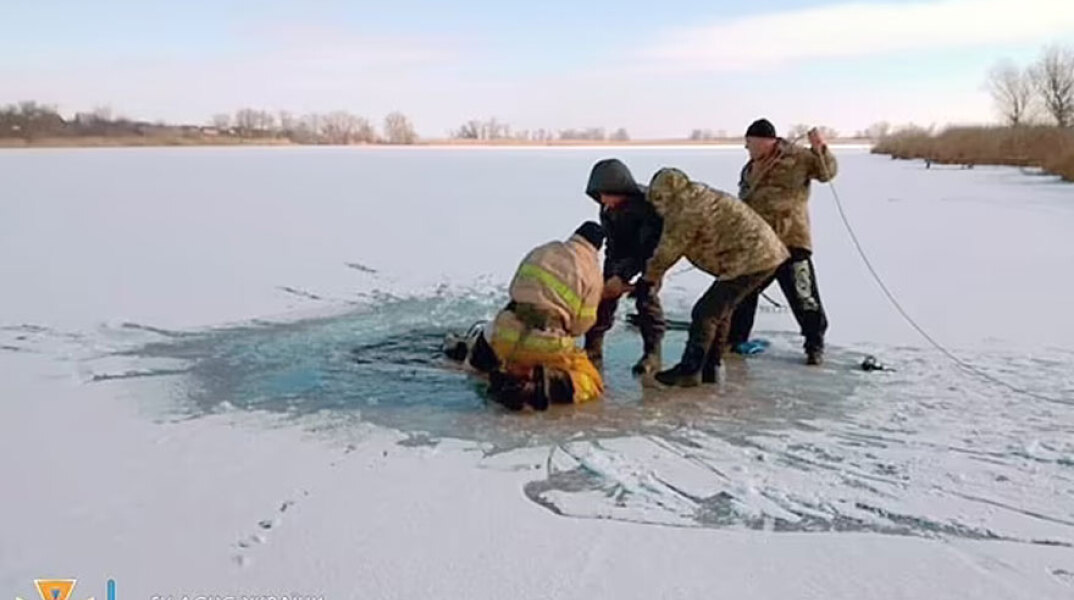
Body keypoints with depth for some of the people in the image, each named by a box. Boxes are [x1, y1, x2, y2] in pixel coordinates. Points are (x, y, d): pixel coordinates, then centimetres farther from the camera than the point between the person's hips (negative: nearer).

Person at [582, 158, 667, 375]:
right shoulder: (607, 209, -21)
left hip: (652, 251, -4)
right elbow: (613, 246, -17)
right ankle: (593, 349, 2)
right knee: (606, 293, -5)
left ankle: (652, 353, -6)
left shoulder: (648, 204, -36)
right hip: (624, 249, 5)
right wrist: (613, 275, -29)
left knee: (646, 296, -17)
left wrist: (622, 276, -41)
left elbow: (646, 250, -35)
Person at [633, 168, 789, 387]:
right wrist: (655, 275, 18)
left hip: (750, 260, -10)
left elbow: (668, 250, -5)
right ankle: (710, 367, 25)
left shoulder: (685, 212, -14)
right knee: (720, 310, 18)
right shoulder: (698, 198, 18)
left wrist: (648, 279, 8)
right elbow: (673, 247, 21)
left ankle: (689, 371, 3)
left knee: (705, 312, -5)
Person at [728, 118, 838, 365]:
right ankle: (735, 338, 27)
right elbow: (743, 199, 14)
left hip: (791, 239, -6)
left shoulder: (797, 156, -4)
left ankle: (815, 344, 8)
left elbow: (827, 172, -12)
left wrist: (820, 149, -26)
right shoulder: (750, 168, 14)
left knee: (802, 295, -6)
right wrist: (754, 178, -1)